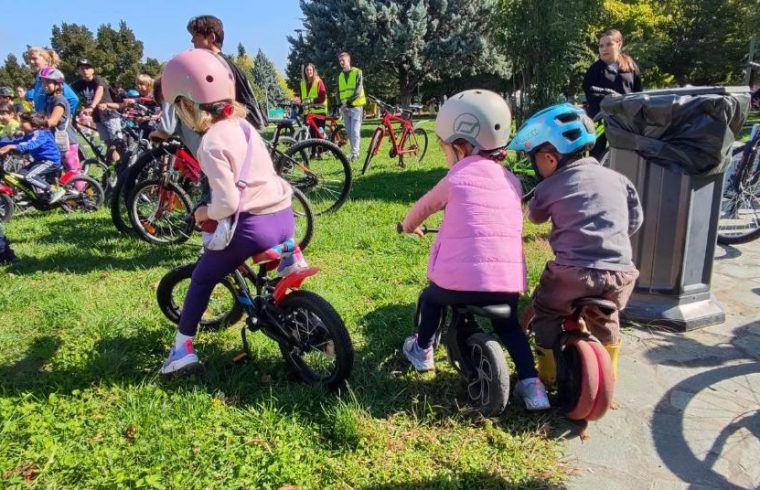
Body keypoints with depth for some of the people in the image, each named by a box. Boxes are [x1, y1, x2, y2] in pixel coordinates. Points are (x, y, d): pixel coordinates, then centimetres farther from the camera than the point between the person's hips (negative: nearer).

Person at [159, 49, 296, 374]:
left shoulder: (212, 144, -14)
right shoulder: (242, 123, 9)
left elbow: (227, 202, -22)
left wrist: (206, 213, -2)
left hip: (253, 225, -7)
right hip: (284, 216, 7)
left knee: (202, 279, 14)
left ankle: (183, 348, 22)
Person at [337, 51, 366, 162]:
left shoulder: (357, 72, -2)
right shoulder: (340, 76, 16)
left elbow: (358, 90, -12)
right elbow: (339, 92, 17)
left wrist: (348, 102, -19)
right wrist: (341, 104, 0)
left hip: (355, 106, -6)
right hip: (345, 108, 6)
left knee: (355, 131, -12)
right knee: (349, 132, 7)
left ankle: (355, 153, -14)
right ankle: (354, 151, 14)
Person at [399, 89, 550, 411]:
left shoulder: (457, 177, 1)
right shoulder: (511, 180, 13)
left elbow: (424, 207, 16)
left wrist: (409, 225, 37)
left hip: (460, 279, -4)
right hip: (509, 281, 4)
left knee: (431, 298, 27)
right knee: (508, 325, 29)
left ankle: (422, 351, 43)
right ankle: (531, 384, 19)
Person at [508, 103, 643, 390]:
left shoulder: (549, 187, 3)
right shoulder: (617, 179, 12)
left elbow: (535, 217, 22)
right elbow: (635, 222, 17)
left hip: (574, 272, -4)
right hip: (621, 273, 4)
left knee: (545, 311, 22)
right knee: (605, 320, 32)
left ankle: (548, 374, 28)